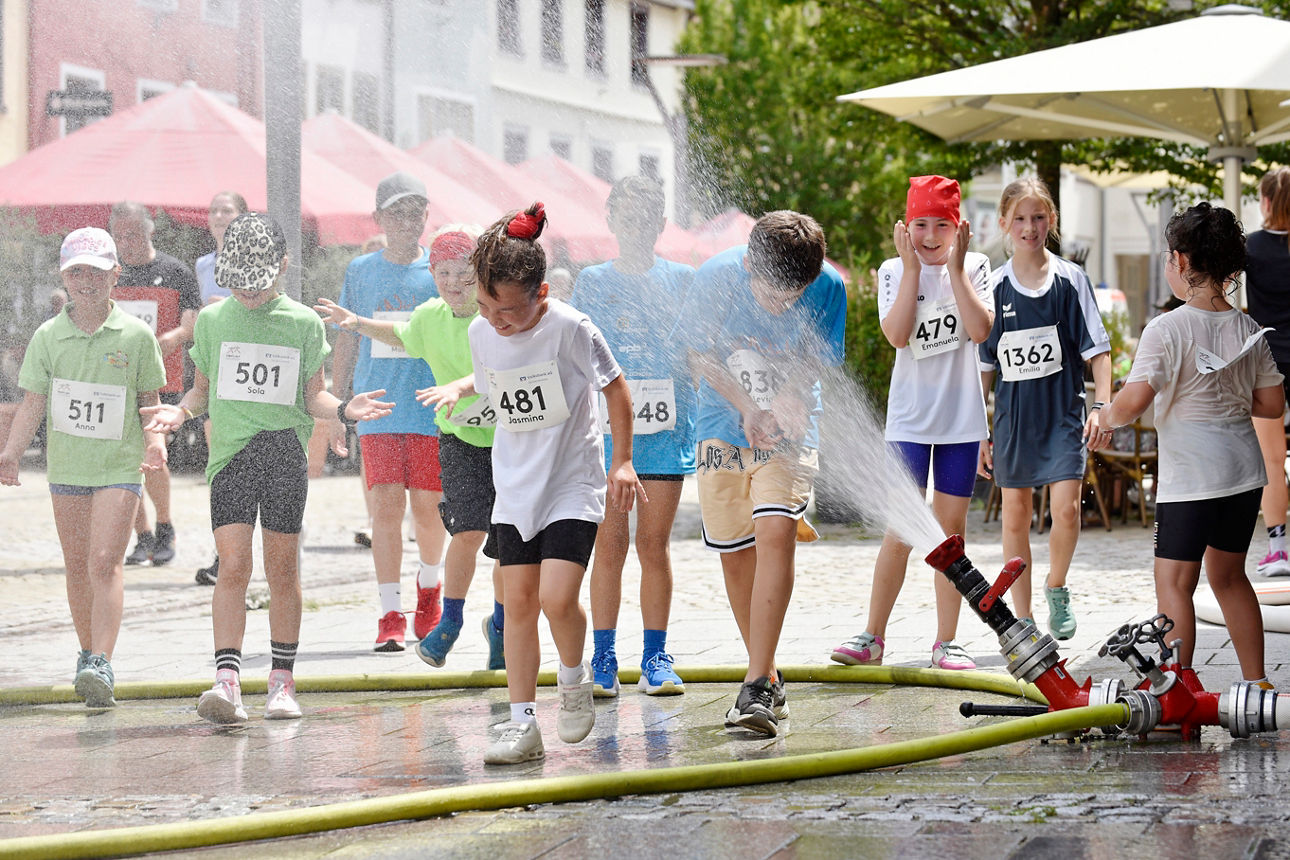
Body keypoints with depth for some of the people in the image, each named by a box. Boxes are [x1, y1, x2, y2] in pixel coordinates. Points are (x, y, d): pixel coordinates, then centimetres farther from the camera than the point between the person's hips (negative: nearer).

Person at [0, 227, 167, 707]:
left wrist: (155, 440, -10)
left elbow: (149, 400, 7)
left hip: (120, 466, -3)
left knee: (105, 562, -14)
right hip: (67, 465, 3)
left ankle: (101, 663, -19)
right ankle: (88, 653, 24)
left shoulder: (136, 336, -2)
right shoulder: (48, 337, 2)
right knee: (78, 567, 9)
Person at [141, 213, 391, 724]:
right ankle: (227, 681, -16)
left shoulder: (304, 323, 7)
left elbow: (312, 396, 12)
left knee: (283, 568, 4)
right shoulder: (211, 321, 9)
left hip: (286, 452, 0)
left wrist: (344, 411, -7)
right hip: (230, 453, 0)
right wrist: (180, 411, -2)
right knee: (233, 567, -11)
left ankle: (282, 681, 13)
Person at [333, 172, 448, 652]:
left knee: (427, 508, 4)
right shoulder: (361, 271, 9)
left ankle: (430, 587, 32)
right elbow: (346, 341, 16)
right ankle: (391, 615, -4)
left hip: (432, 409, 0)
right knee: (386, 507, -7)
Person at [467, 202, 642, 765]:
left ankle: (574, 679, 12)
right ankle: (523, 724, 6)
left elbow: (614, 386, -6)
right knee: (518, 601, 1)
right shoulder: (481, 334, -3)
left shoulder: (569, 328, -18)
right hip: (514, 486, 5)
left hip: (573, 485, -5)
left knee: (557, 598, -17)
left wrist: (622, 461, -5)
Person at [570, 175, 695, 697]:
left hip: (666, 424, 0)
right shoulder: (592, 282, 8)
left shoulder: (682, 281, 9)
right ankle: (603, 660, 1)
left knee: (654, 545, 1)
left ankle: (656, 659, 7)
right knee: (609, 545, -3)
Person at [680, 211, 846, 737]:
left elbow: (815, 361, -5)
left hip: (789, 431, -2)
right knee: (735, 554, 4)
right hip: (723, 425, 2)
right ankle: (769, 680, 22)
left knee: (775, 537, -20)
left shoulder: (827, 288, -18)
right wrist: (748, 408, -17)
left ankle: (755, 690, -24)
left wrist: (784, 402, -24)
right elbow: (701, 356, -5)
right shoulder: (716, 277, -18)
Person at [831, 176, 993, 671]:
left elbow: (981, 329, -12)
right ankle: (873, 637, 3)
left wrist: (956, 268, -13)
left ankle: (946, 642, 11)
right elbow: (897, 335, -14)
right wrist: (912, 268, -15)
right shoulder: (894, 272, 2)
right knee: (900, 531, -4)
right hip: (909, 418, -1)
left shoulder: (974, 267, 3)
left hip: (961, 416, 1)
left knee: (952, 530, 5)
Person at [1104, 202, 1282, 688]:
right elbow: (1272, 405, 8)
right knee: (1229, 575, 18)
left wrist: (1108, 417, -1)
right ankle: (1257, 686, 21)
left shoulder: (1166, 330, -13)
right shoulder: (1249, 329, 4)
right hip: (1245, 472, 6)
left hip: (1190, 479, -6)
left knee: (1174, 581, 0)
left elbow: (1134, 400, -21)